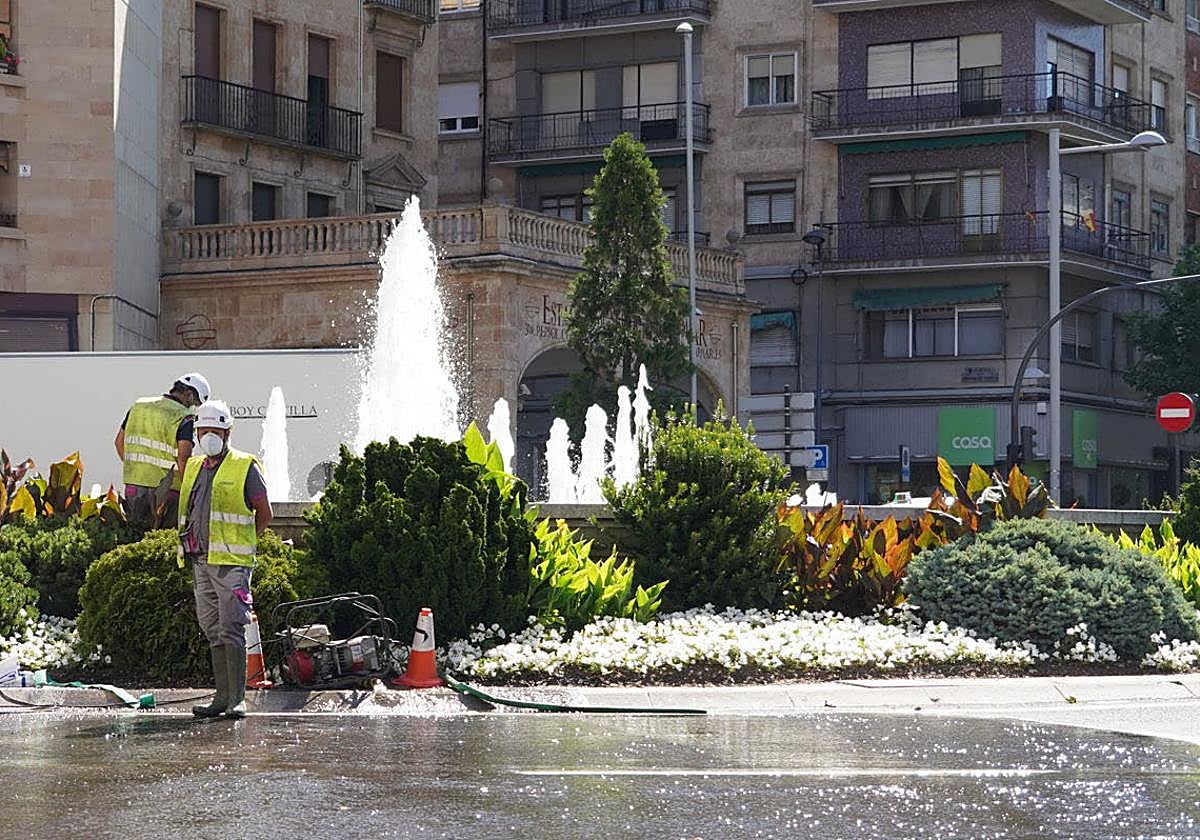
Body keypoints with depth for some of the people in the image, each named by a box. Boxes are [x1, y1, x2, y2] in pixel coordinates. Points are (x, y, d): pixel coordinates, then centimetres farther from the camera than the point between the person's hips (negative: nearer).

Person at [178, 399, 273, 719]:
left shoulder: (245, 467, -3)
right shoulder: (195, 468, 16)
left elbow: (264, 514, 0)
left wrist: (241, 544, 3)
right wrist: (191, 546, 16)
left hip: (231, 563, -7)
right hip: (200, 562, 7)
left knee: (231, 631, -11)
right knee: (213, 631, 9)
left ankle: (237, 699, -11)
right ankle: (222, 696, 14)